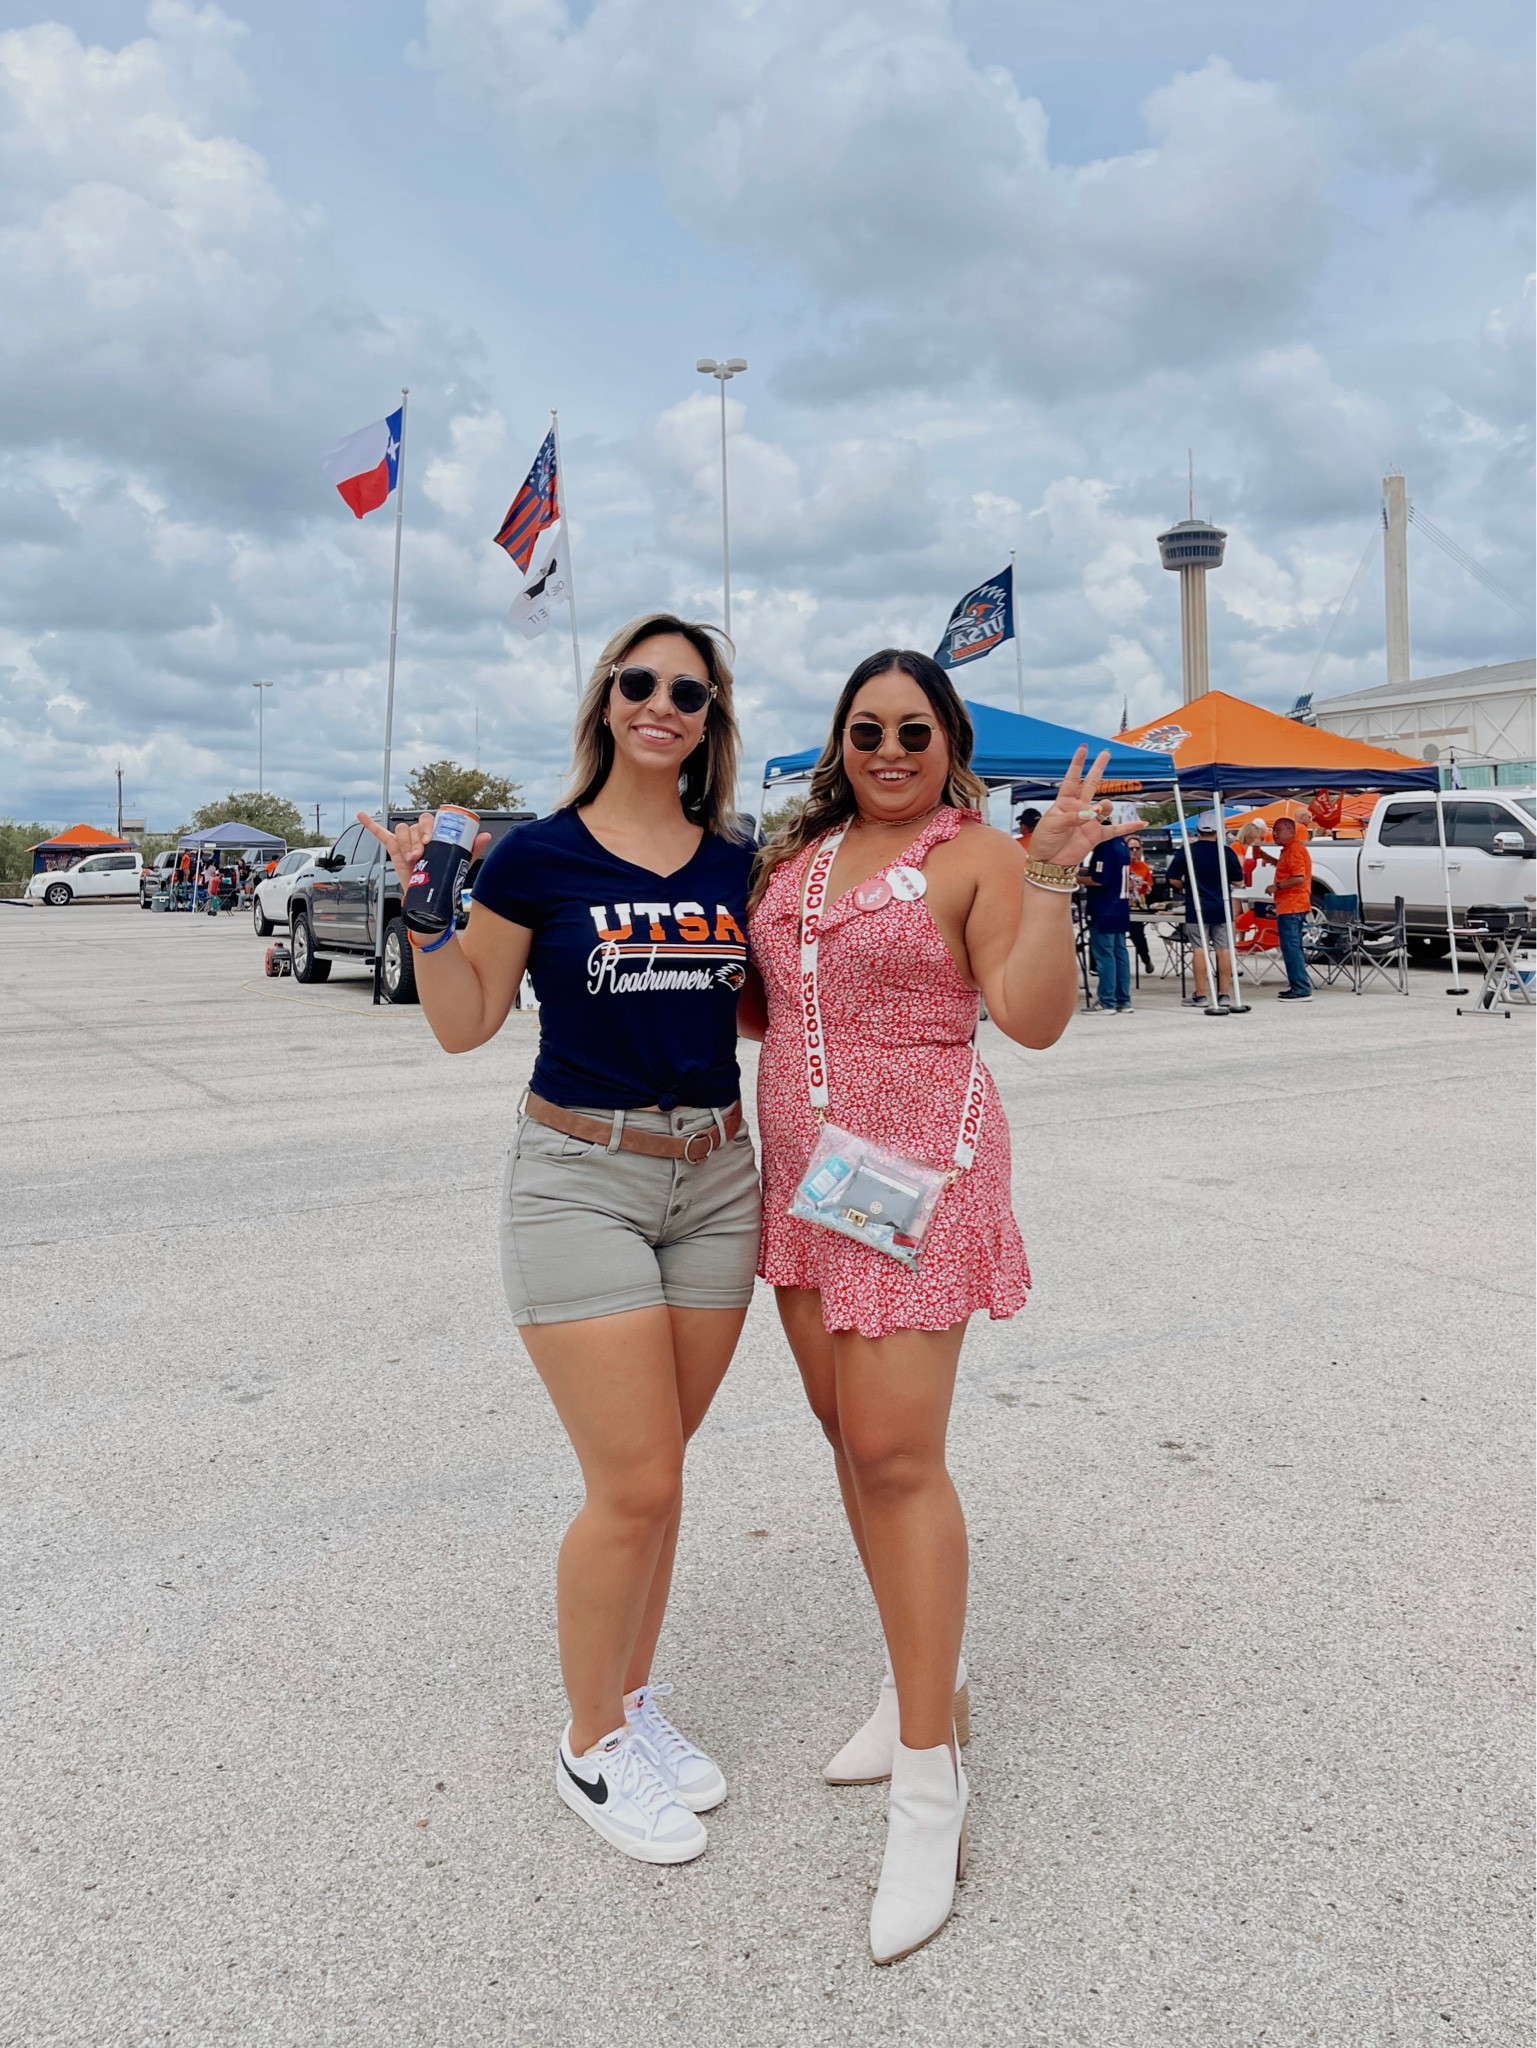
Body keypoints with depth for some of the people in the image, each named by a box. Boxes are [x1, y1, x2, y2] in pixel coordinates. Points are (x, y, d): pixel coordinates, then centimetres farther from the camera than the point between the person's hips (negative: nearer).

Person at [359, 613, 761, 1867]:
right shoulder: (538, 857, -5)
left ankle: (635, 1695, 35)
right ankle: (592, 1747, 20)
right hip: (581, 1182, -4)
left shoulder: (737, 863, 6)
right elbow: (465, 1023, 0)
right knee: (635, 1488, -4)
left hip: (717, 1181, 4)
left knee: (653, 1473, 13)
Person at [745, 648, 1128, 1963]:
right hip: (801, 1168, 7)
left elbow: (1034, 1017, -15)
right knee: (849, 1435, 13)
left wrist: (1054, 879, -23)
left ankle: (930, 1789, 4)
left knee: (897, 1454, -9)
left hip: (919, 1171, -7)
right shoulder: (798, 854, 14)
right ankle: (924, 1682, 33)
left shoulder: (976, 857, -6)